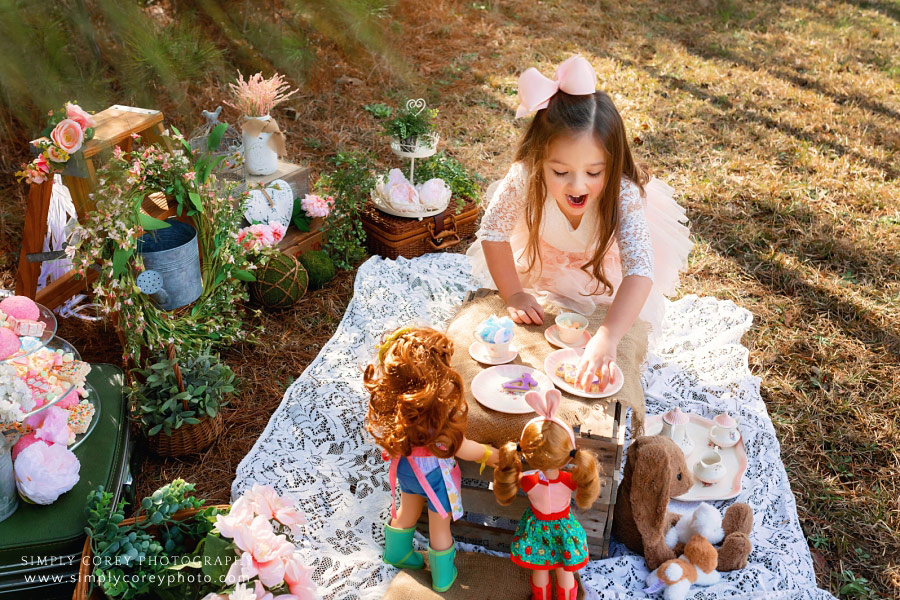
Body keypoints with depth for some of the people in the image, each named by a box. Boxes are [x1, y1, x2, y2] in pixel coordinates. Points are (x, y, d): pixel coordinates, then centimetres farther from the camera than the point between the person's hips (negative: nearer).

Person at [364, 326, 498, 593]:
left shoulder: (392, 396, -24)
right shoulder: (440, 406, -39)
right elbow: (458, 447, -26)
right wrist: (489, 454, -12)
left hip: (407, 467, 5)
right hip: (434, 473, -5)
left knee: (407, 512, 34)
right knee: (439, 528, 21)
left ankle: (397, 553, 59)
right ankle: (443, 576, 45)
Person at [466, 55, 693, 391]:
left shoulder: (623, 196, -43)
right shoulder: (525, 180, -39)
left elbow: (640, 272, -52)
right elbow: (493, 231, -23)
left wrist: (605, 339, -65)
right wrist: (512, 294, -28)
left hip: (605, 262, 0)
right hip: (544, 258, 1)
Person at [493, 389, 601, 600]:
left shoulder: (526, 481, -35)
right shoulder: (572, 481, -35)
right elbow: (585, 501, -13)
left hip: (537, 529, 0)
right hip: (564, 529, 0)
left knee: (540, 571, 29)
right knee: (564, 573, 28)